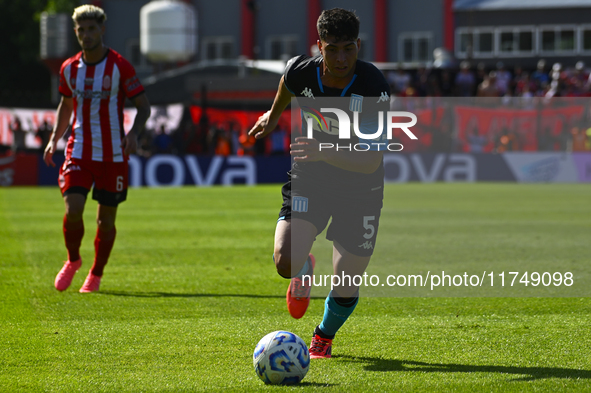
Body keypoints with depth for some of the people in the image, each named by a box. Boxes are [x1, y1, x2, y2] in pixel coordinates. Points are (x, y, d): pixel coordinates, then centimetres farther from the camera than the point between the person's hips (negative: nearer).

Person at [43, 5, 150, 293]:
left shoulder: (119, 66, -7)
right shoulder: (69, 68, 5)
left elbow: (143, 106, -4)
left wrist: (134, 132, -23)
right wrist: (54, 138, 9)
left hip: (113, 154, -2)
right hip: (79, 151, 2)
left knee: (106, 219, 4)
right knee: (72, 210, -13)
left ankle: (96, 274, 23)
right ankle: (73, 260, 13)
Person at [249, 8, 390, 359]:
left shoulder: (375, 90, -26)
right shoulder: (300, 72, -18)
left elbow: (372, 161, -29)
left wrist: (325, 153, -44)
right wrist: (273, 116, 28)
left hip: (361, 190, -1)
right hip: (309, 180, 1)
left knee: (346, 286, 1)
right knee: (286, 262, -22)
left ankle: (325, 336, 37)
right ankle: (304, 271, 19)